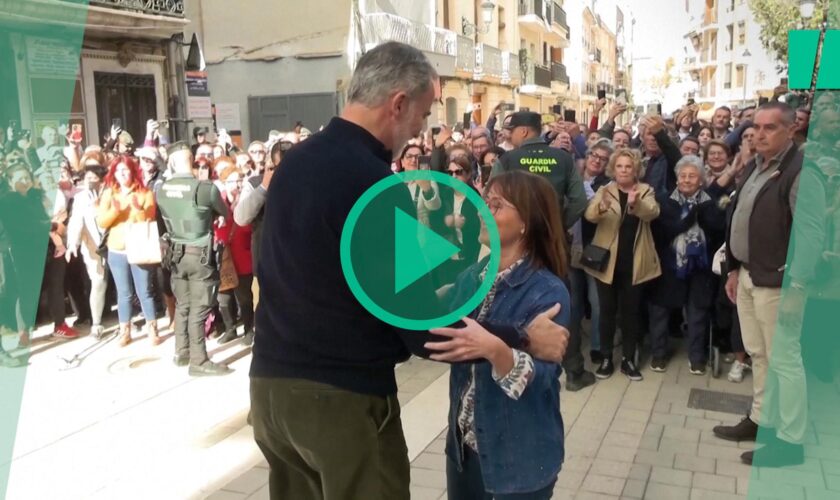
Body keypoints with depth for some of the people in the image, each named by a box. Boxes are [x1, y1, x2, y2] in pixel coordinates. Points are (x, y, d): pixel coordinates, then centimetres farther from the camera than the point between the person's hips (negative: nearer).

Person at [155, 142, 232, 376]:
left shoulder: (161, 189, -2)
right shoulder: (206, 187, -17)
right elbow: (225, 213, 1)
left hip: (176, 253, 6)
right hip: (200, 254, -5)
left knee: (182, 305, 17)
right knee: (198, 308, 0)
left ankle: (182, 352, 29)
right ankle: (198, 361, 5)